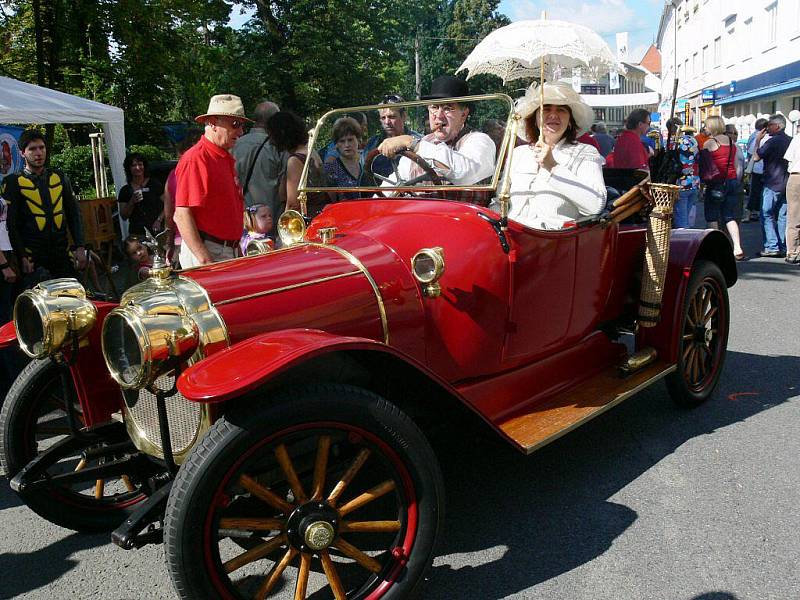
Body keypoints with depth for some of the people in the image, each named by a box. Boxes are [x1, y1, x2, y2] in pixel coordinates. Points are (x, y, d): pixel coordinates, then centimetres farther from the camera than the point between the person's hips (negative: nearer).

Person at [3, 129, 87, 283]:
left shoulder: (59, 177, 11)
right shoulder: (14, 182, 0)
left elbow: (73, 213, 11)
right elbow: (11, 224, -2)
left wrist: (80, 247, 3)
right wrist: (22, 257, -9)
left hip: (62, 253, 3)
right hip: (33, 258, -3)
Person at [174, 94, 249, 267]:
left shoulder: (227, 159, 16)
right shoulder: (195, 159, -13)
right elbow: (182, 216, -20)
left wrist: (236, 247, 18)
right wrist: (205, 260, -23)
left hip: (228, 252, 9)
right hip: (205, 251, -9)